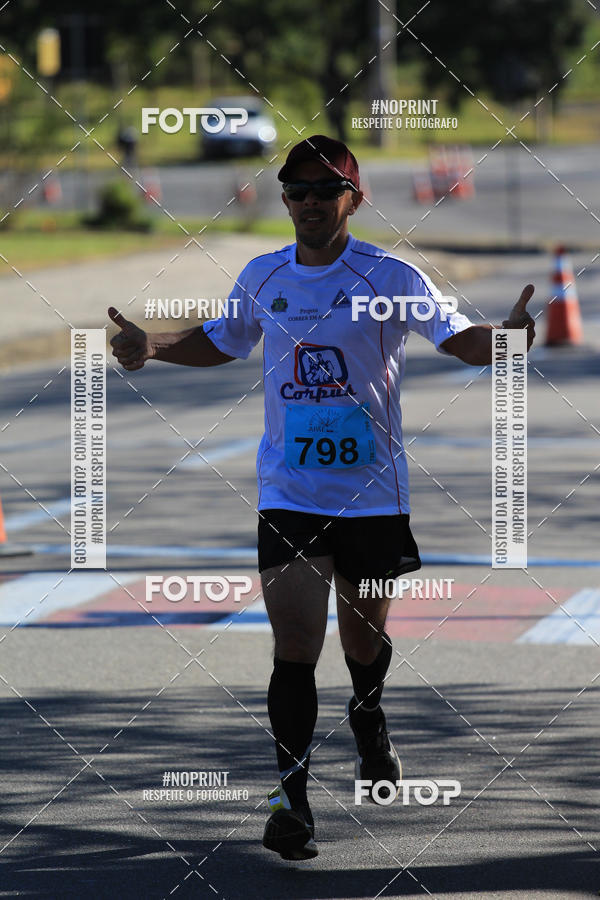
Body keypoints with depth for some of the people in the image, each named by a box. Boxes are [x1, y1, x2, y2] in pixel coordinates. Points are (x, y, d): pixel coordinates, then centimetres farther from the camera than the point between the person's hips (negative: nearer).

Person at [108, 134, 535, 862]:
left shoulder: (391, 278, -8)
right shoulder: (262, 278, 2)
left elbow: (457, 338, -8)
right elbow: (221, 342, 19)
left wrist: (506, 337, -29)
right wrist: (155, 347, 2)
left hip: (372, 492, -1)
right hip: (288, 494, 1)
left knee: (365, 640, 16)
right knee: (294, 649, -10)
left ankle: (368, 721, 50)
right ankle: (291, 795, -5)